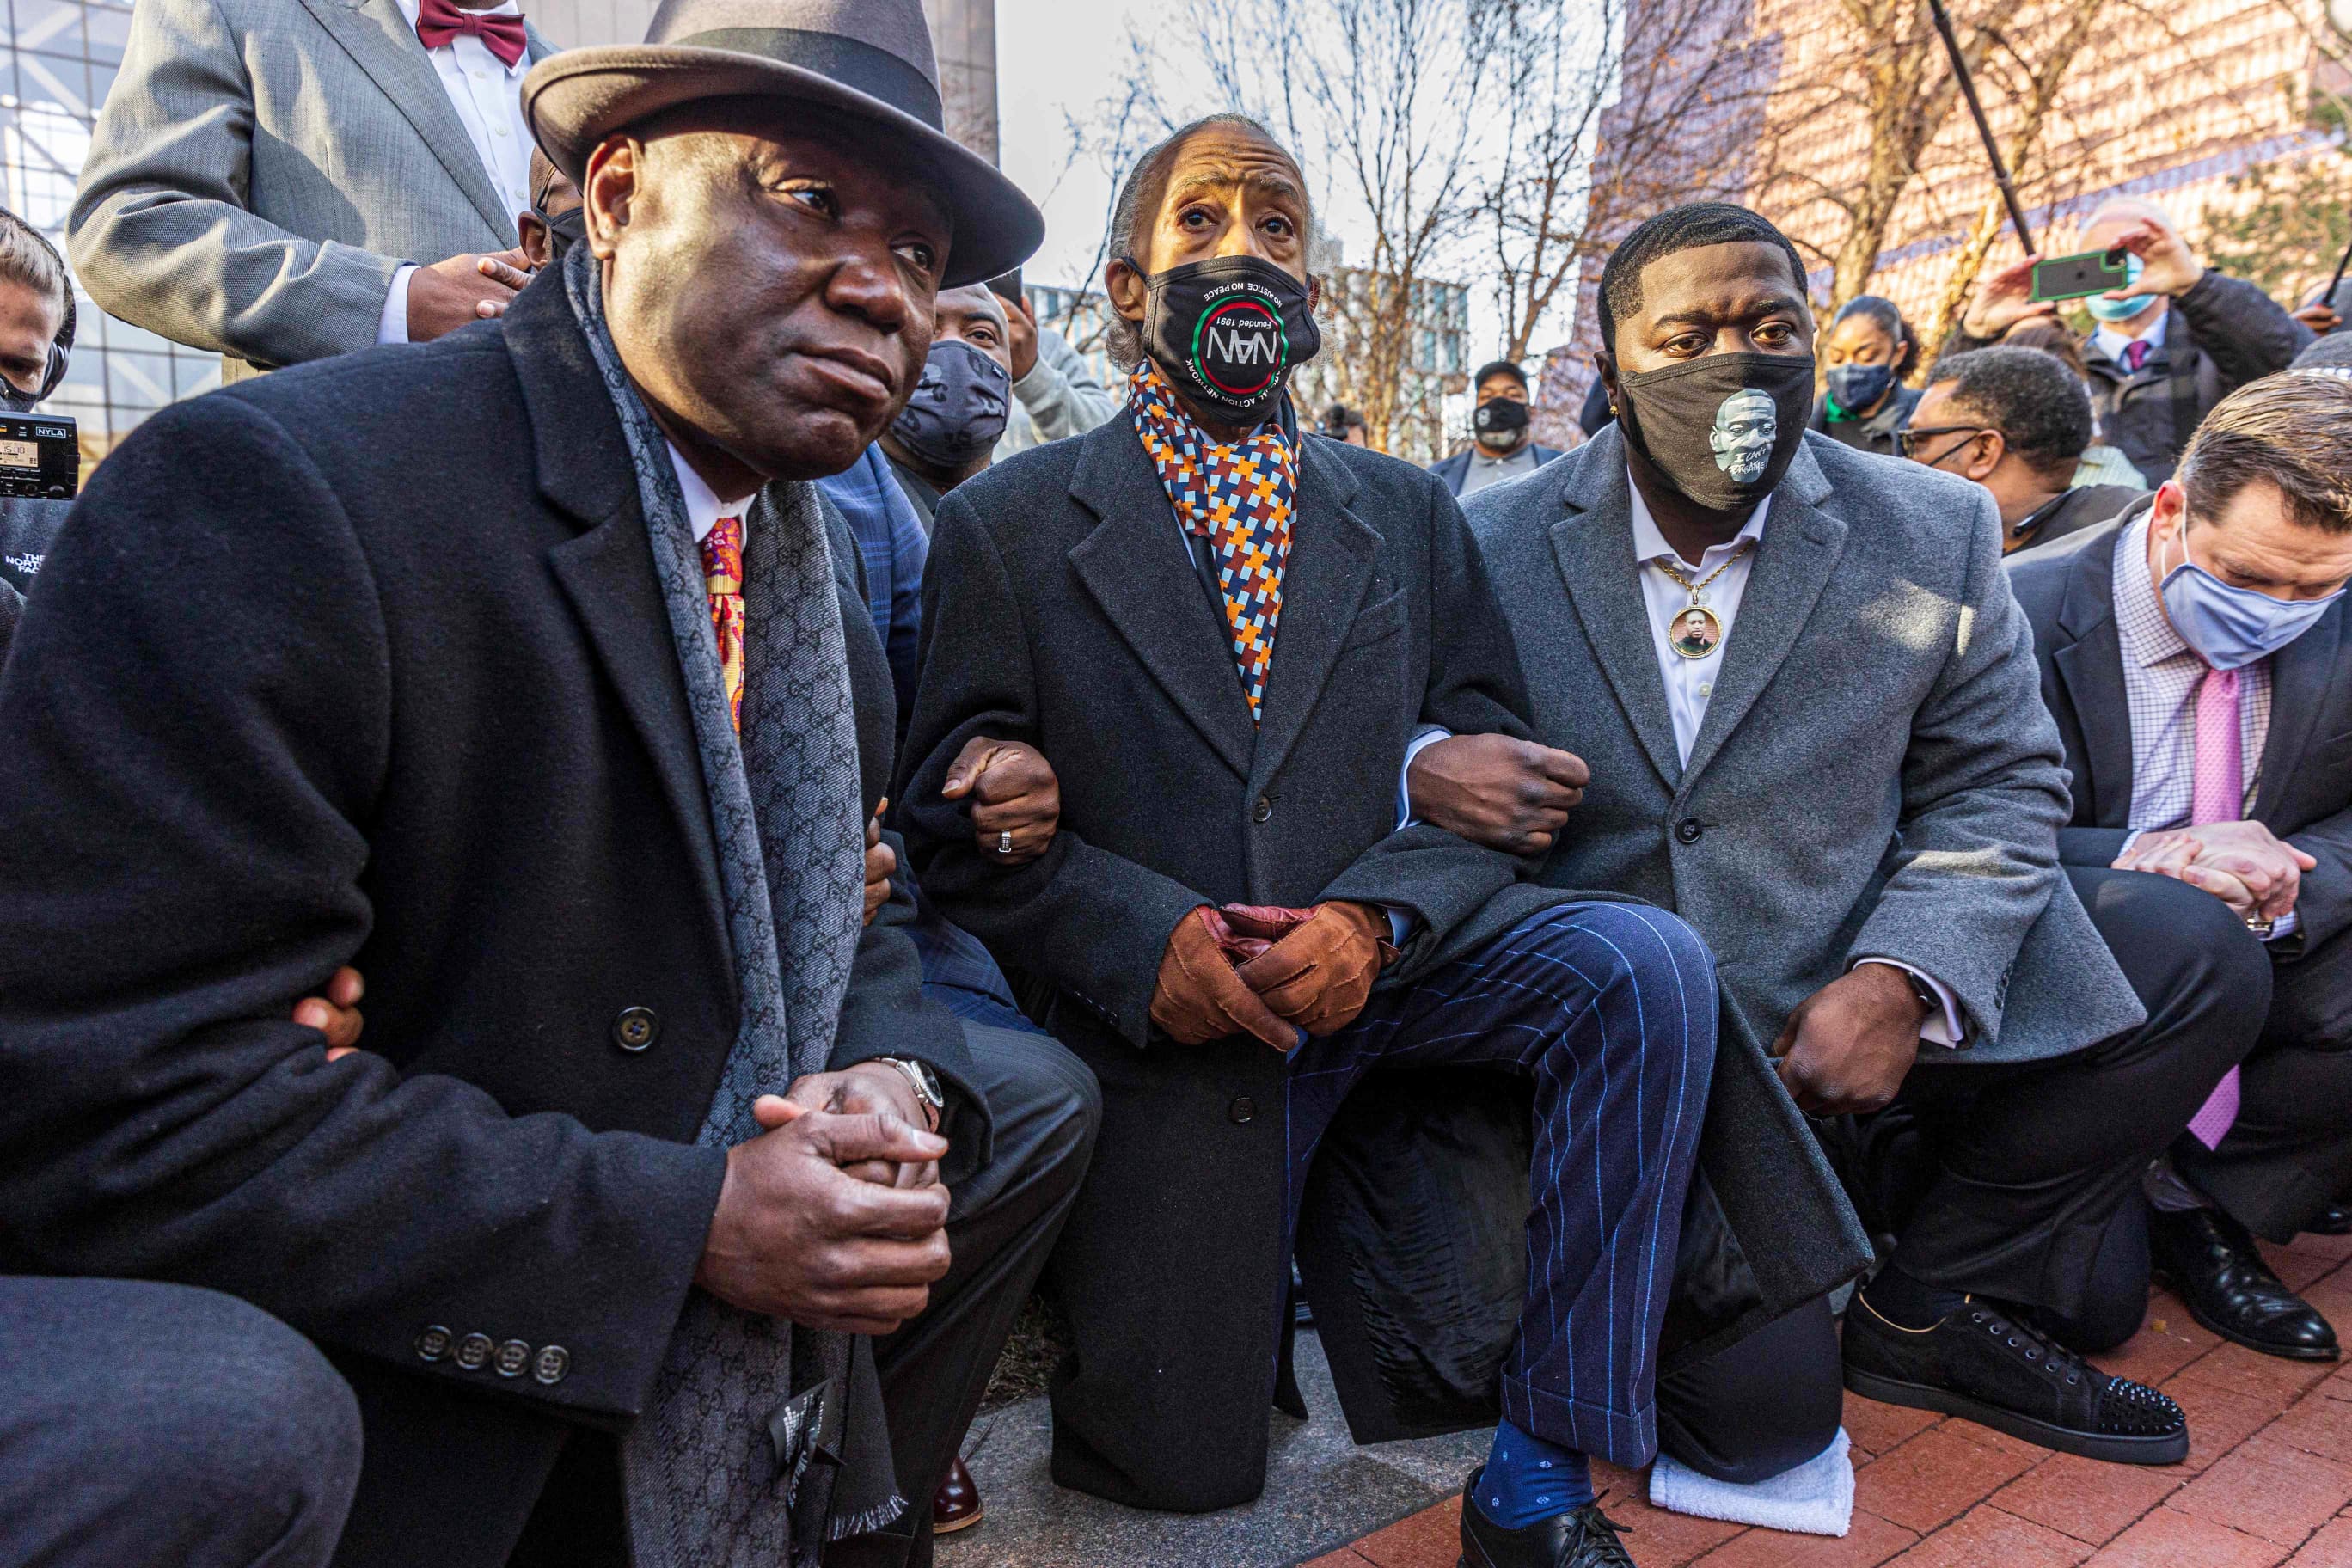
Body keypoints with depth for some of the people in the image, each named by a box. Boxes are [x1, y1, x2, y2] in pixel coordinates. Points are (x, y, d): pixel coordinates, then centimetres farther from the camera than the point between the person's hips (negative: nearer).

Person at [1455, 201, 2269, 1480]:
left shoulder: (1935, 533, 0)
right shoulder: (1492, 547, -6)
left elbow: (1998, 786, 3)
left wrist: (1900, 980, -15)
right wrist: (1419, 773, -26)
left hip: (1841, 999, 4)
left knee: (2193, 952, -9)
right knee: (1760, 1404, -17)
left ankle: (1929, 1309, 5)